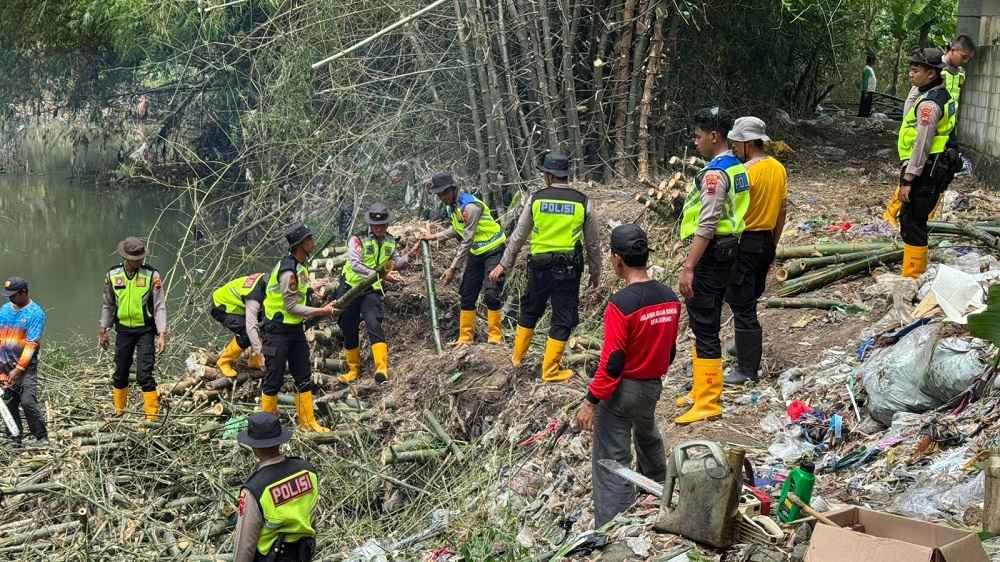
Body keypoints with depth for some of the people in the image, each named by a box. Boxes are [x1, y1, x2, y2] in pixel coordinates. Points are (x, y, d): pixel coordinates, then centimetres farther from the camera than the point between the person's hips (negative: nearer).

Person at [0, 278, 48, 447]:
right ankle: (15, 438, 17)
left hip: (26, 366, -5)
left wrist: (18, 369, -16)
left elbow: (31, 344, -14)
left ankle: (42, 437, -5)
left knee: (27, 401, -15)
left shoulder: (35, 313, -10)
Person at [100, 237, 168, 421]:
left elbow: (160, 306, -10)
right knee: (120, 373, 14)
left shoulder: (152, 275, -11)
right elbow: (107, 305, 11)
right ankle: (118, 411, 30)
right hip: (123, 330, 4)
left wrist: (162, 335, -15)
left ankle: (152, 416, -5)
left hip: (145, 330, -4)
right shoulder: (112, 275, -1)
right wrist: (103, 331, 13)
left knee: (144, 375, -10)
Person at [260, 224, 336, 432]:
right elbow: (291, 307, -22)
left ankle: (307, 422, 18)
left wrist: (321, 310, 7)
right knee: (274, 378, 3)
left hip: (295, 328, 9)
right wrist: (321, 312, -18)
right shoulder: (288, 271, -23)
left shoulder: (300, 266, 7)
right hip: (278, 330, -9)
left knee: (304, 376, 11)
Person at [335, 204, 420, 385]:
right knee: (349, 330, 7)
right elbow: (355, 265, -25)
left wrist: (410, 253, 1)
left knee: (373, 324, -22)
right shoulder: (358, 239, -12)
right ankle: (353, 370, 26)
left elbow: (396, 264, 20)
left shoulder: (390, 242, 5)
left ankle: (382, 369, -31)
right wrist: (381, 274, -32)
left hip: (371, 290, 1)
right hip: (350, 288, -1)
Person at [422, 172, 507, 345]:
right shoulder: (452, 206, 3)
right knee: (467, 295, 7)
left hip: (493, 251, -9)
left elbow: (467, 241, -25)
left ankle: (496, 337, -9)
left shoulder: (470, 206, -26)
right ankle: (465, 338, 13)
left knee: (491, 294, -18)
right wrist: (435, 236, 14)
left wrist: (453, 268, -23)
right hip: (475, 253, 9)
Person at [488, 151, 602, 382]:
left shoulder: (536, 199, -2)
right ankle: (550, 370, 10)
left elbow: (518, 236, 4)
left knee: (530, 311, 21)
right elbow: (592, 244, 3)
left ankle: (517, 357, 34)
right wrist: (595, 274, 15)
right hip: (568, 268, -2)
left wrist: (504, 265, 13)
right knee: (563, 319, 8)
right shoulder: (583, 203, -3)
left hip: (539, 266, 2)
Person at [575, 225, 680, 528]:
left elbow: (611, 361, -23)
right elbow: (670, 349, 8)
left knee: (611, 460, 0)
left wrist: (591, 402, -15)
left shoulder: (621, 304, -25)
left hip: (621, 390, -7)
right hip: (653, 386, 7)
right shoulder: (670, 298, -4)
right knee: (648, 437, 34)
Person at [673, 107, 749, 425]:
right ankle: (703, 389, 30)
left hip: (710, 254, -10)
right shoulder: (738, 168, 12)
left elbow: (706, 226, -23)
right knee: (706, 325, 19)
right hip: (726, 251, 10)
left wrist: (688, 267, -24)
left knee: (704, 327, -6)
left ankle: (708, 404, -2)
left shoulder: (714, 174, -18)